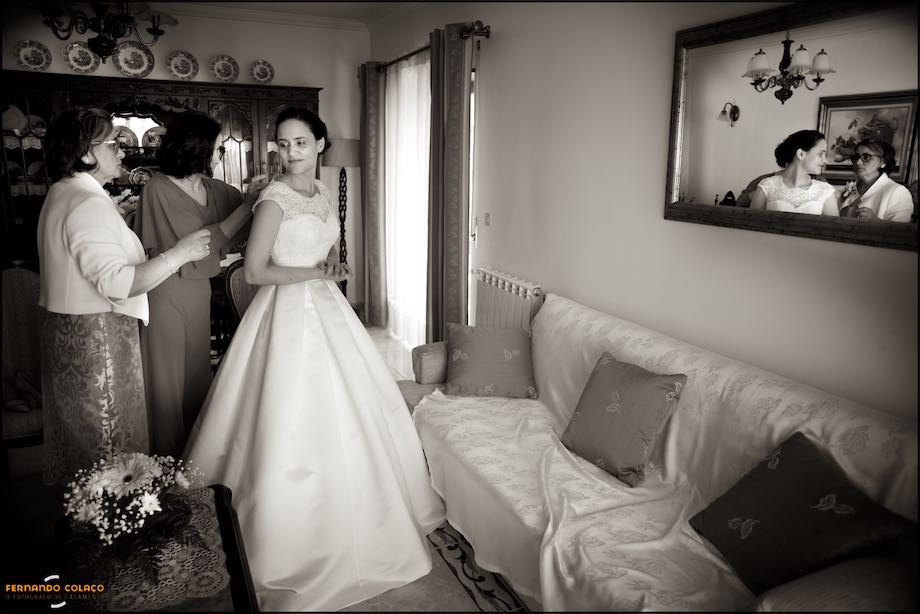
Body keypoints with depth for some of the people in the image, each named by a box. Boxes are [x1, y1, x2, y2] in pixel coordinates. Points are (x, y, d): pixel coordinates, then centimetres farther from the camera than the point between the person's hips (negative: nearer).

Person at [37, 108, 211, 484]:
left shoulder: (62, 194, 13)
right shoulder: (89, 203, -20)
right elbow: (115, 283, -28)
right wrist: (179, 253, -25)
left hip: (66, 329, 11)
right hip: (97, 336, -11)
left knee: (79, 428, 20)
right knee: (108, 437, 0)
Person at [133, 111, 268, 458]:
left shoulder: (212, 188, 3)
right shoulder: (159, 189, -14)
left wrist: (261, 193, -11)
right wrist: (247, 205, -20)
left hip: (200, 290, 6)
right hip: (167, 295, -6)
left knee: (197, 374, 14)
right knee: (168, 380, 5)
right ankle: (169, 461, 19)